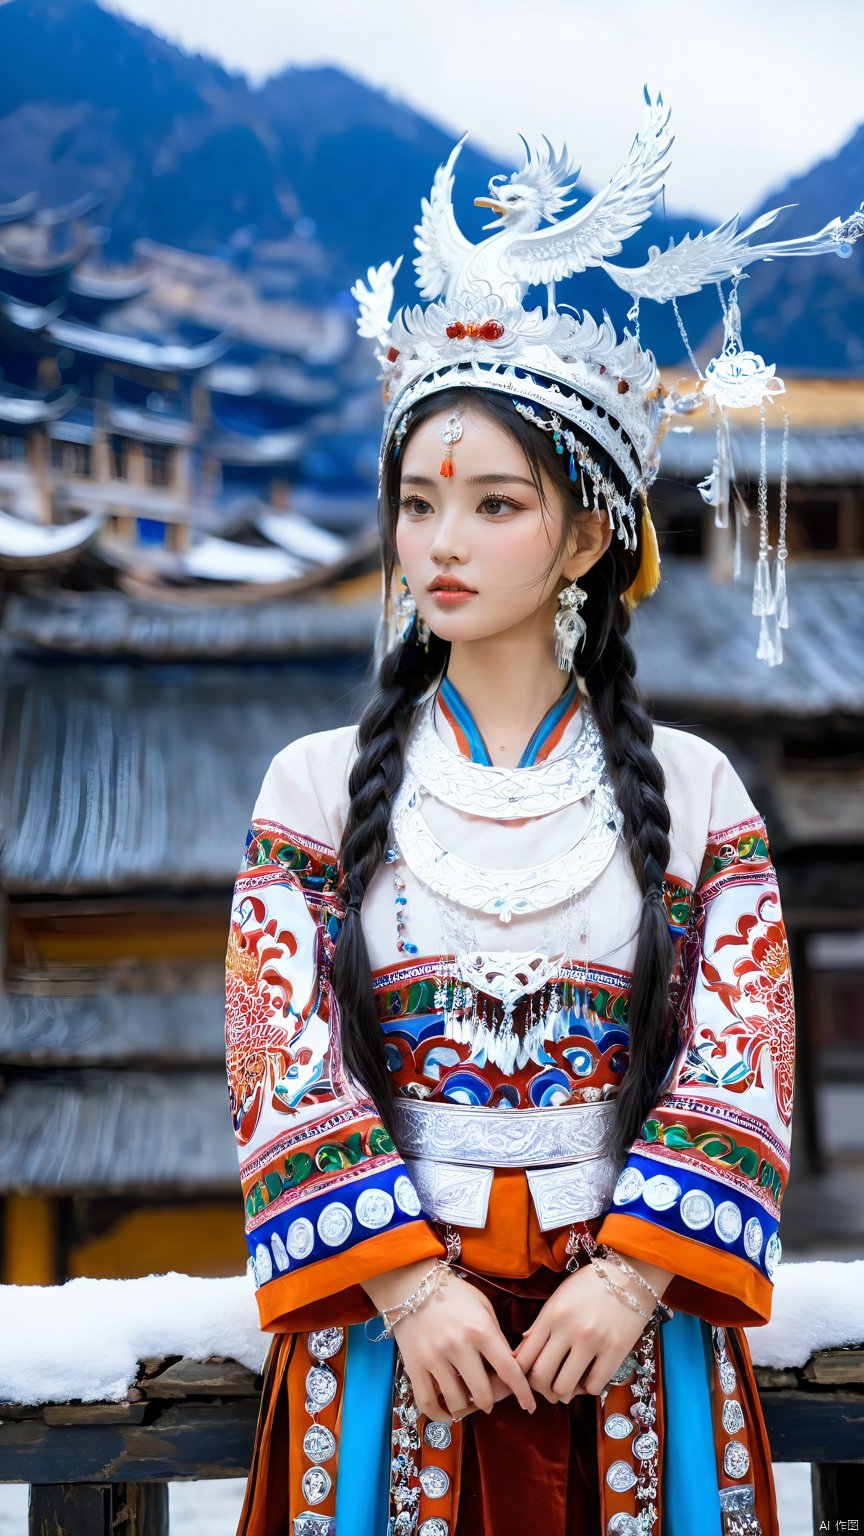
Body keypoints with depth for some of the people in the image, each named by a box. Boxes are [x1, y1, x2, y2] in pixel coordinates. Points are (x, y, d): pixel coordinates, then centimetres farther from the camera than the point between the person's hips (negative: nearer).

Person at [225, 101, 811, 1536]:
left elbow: (740, 1066, -3)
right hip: (388, 1320, 0)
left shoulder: (692, 788, 3)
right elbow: (284, 1065, -4)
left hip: (629, 1322, 0)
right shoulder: (317, 785, 3)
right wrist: (407, 1281, -15)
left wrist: (632, 1274, -16)